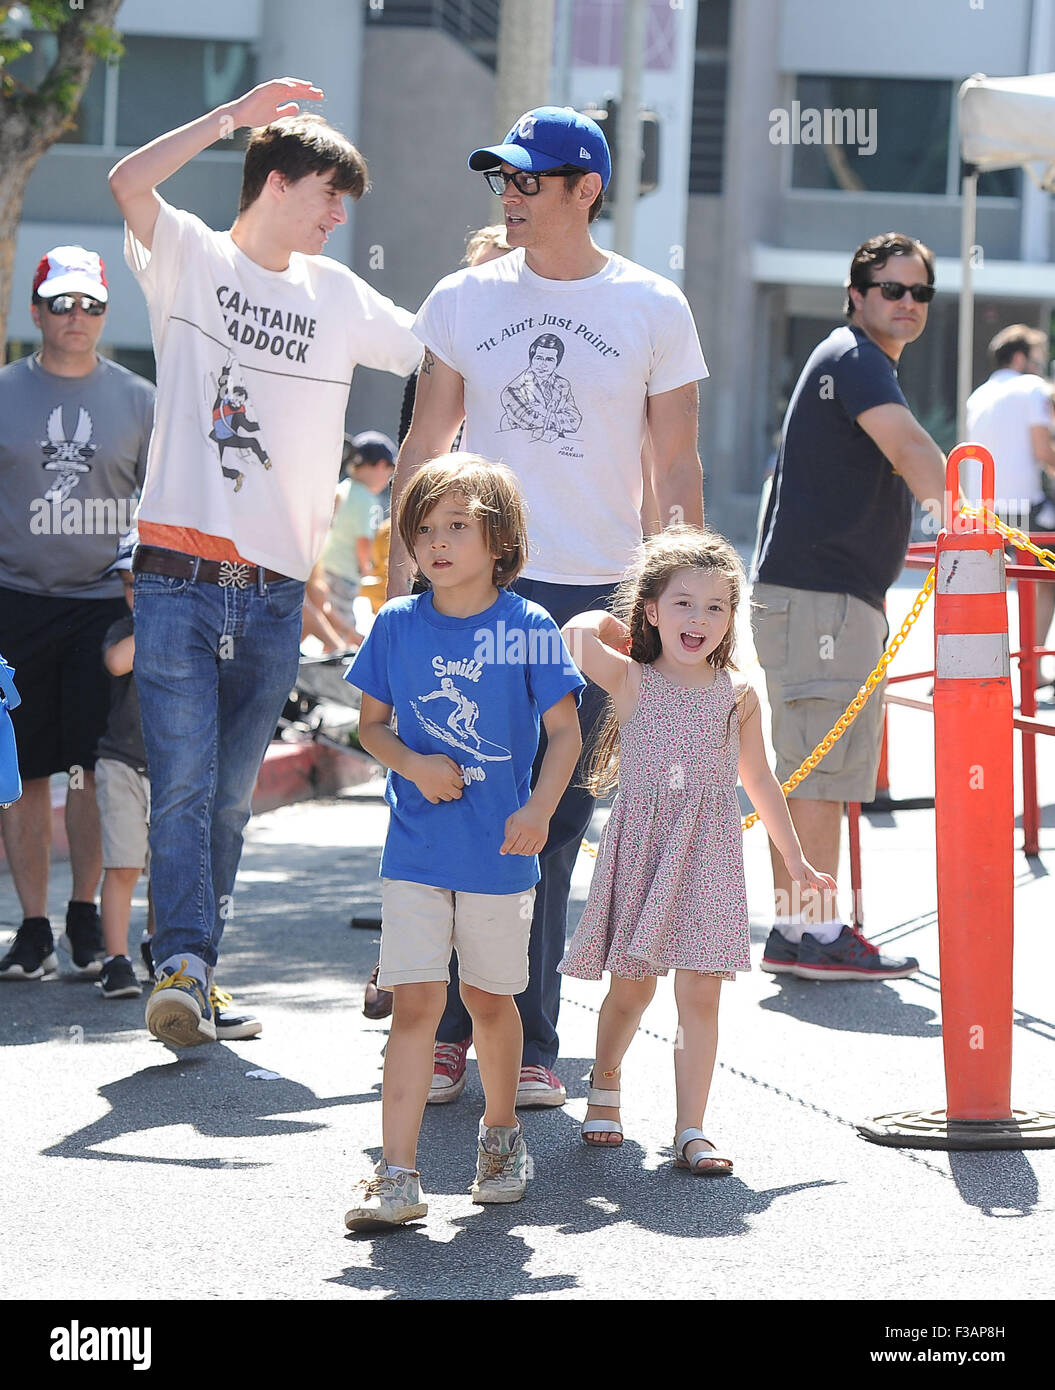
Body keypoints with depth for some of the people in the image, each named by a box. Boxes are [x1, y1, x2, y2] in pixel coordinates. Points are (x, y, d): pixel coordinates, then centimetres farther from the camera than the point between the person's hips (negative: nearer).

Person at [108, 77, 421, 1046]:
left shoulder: (338, 296, 16)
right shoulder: (192, 259, 4)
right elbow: (130, 182, -15)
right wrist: (235, 115, -13)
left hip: (275, 592, 4)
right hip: (180, 576, -4)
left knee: (232, 797, 7)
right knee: (183, 784, -13)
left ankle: (194, 971, 15)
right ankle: (182, 967, -18)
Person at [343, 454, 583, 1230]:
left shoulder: (528, 628, -6)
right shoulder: (397, 626, 0)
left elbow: (565, 731, -3)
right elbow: (372, 724, 9)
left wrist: (539, 809, -18)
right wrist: (414, 765, -12)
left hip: (499, 848, -1)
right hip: (416, 847, 1)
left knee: (490, 997, 13)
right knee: (416, 1001, -7)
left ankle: (502, 1135, 37)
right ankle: (397, 1176, -8)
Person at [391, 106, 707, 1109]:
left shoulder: (653, 309, 2)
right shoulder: (463, 300, 7)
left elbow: (677, 467, 4)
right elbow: (424, 447, 11)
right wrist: (397, 580, 6)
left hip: (595, 592, -1)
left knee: (553, 823, 1)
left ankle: (529, 1043, 8)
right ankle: (443, 1029, 7)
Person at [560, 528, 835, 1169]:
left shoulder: (738, 695, 7)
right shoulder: (631, 679, 0)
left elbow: (759, 780, 18)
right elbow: (578, 634, -17)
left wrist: (795, 859, 22)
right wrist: (607, 625, 5)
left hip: (711, 855, 1)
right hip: (640, 850, -1)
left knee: (700, 993, -4)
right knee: (632, 987, 6)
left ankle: (692, 1129, -2)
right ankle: (605, 1087, 34)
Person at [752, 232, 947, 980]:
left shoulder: (869, 364, 22)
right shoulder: (853, 359, -11)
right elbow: (911, 449, -28)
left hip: (846, 595, 11)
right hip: (815, 593, -11)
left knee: (809, 769, 11)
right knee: (824, 765, -11)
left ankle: (795, 931, 14)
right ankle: (818, 933, -12)